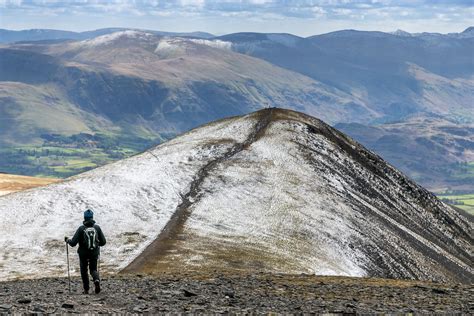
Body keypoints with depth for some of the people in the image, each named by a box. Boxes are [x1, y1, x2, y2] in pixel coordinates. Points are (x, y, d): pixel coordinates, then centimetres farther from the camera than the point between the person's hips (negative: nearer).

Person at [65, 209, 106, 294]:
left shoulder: (81, 229, -13)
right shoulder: (97, 227, -5)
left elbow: (73, 243, -14)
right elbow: (103, 242, -1)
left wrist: (68, 240, 7)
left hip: (83, 253, -2)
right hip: (94, 253, 2)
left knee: (84, 270, 16)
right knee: (93, 269, 15)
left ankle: (86, 290, 16)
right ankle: (97, 280, -18)